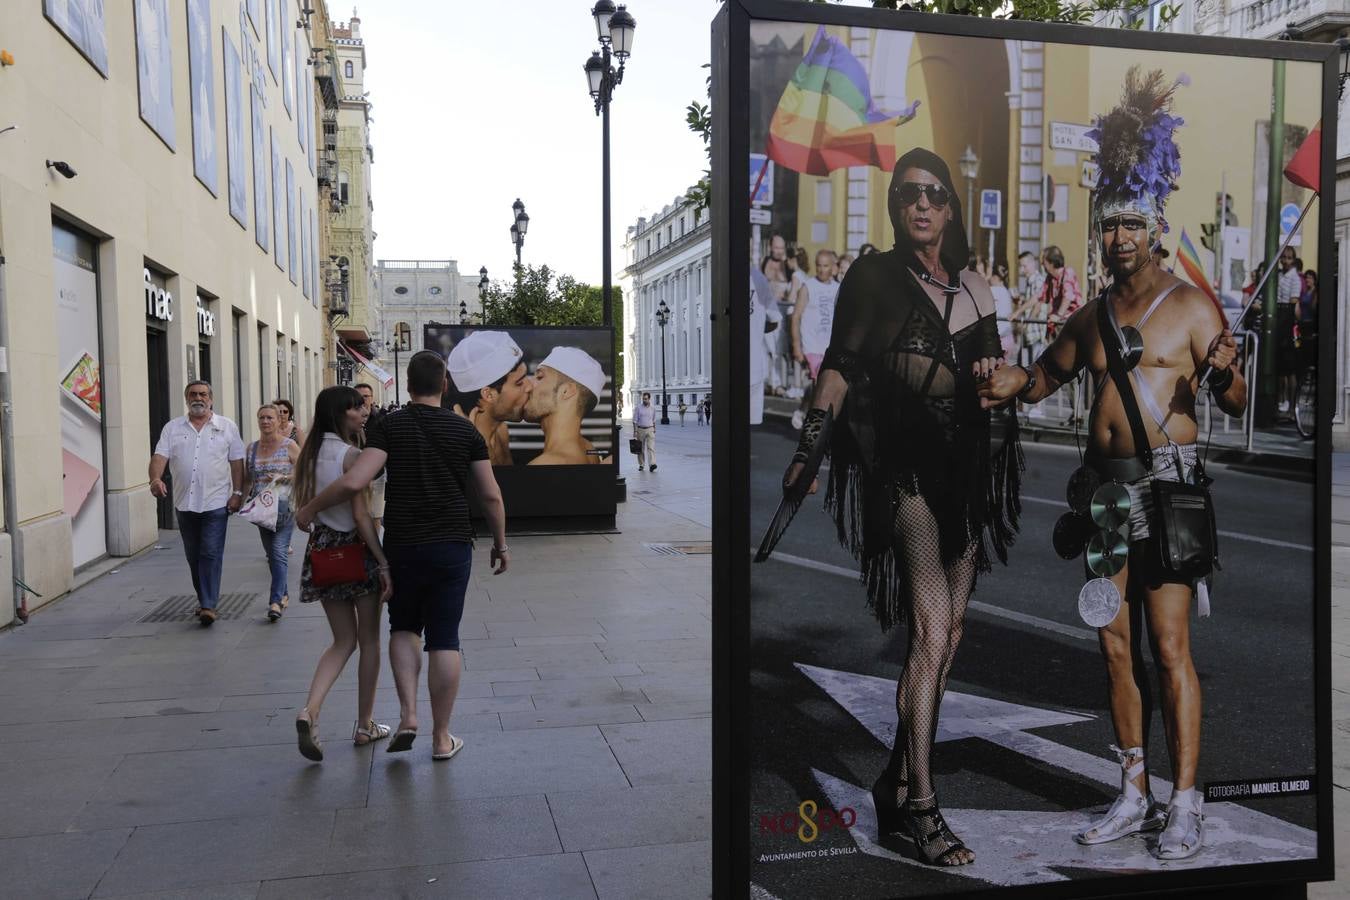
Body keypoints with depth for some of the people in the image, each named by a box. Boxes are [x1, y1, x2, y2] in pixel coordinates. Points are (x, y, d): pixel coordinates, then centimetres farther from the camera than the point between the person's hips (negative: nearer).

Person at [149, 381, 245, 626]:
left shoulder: (227, 427, 4)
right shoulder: (172, 428, 8)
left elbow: (237, 462, 3)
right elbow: (160, 456, -2)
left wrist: (237, 493, -5)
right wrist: (155, 478, -22)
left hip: (216, 503, -3)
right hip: (184, 503, 3)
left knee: (211, 555, -9)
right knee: (193, 556, 12)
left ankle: (209, 605, -7)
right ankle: (204, 599, 27)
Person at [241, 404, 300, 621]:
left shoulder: (289, 446, -4)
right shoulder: (251, 448, 9)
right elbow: (247, 479, 15)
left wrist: (282, 478, -15)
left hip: (284, 507, -5)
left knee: (279, 552, -13)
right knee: (272, 554, 13)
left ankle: (276, 600, -14)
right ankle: (284, 593, 28)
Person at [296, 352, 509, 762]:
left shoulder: (389, 426, -5)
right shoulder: (465, 429, 0)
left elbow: (353, 482, -16)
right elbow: (491, 496, 1)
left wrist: (309, 510, -1)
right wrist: (501, 543, 14)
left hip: (403, 547, 0)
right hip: (453, 545, 0)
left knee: (404, 628, 20)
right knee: (444, 639, 6)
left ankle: (408, 715, 6)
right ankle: (441, 737, 12)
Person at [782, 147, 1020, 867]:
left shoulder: (972, 286, 15)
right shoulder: (874, 274, 1)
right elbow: (840, 364, -5)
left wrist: (993, 373, 1)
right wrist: (809, 445, -15)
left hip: (966, 460, 6)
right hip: (906, 458, -6)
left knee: (950, 631, 7)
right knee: (931, 630, -15)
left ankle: (898, 782, 19)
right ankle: (920, 807, -7)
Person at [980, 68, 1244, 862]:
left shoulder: (1191, 306, -2)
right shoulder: (1093, 316, 15)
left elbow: (1236, 404, -5)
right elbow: (1047, 374, 26)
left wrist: (1225, 374, -27)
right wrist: (1011, 383, 5)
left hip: (1167, 483, -5)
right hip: (1107, 486, 6)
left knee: (1169, 646, -6)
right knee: (1116, 643, 8)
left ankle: (1186, 804, 5)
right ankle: (1136, 795, 20)